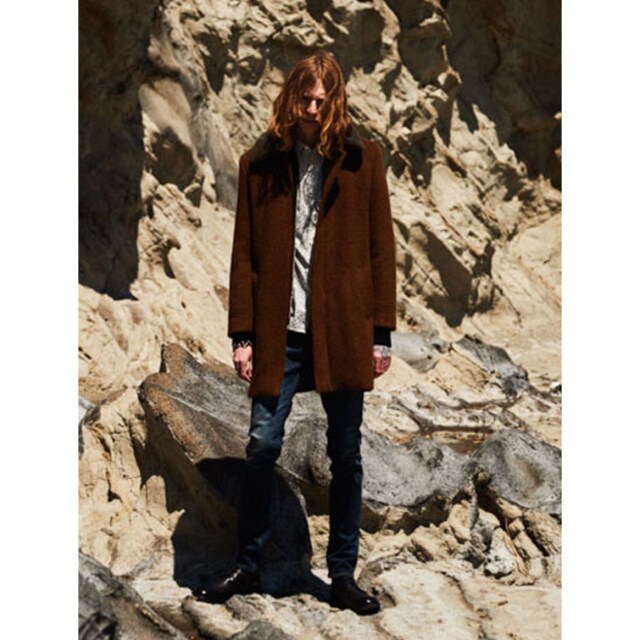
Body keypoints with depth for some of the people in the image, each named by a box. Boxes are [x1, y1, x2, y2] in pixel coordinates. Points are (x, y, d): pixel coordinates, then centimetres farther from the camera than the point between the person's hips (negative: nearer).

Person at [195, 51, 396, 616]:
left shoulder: (362, 159, 3)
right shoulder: (260, 163, 5)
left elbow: (381, 248, 3)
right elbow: (245, 254, 6)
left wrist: (381, 333, -2)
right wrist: (243, 334, 0)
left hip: (343, 330, 0)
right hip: (279, 331, 1)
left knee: (346, 453, 6)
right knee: (262, 445, -1)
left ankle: (343, 574, 17)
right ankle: (248, 568, 15)